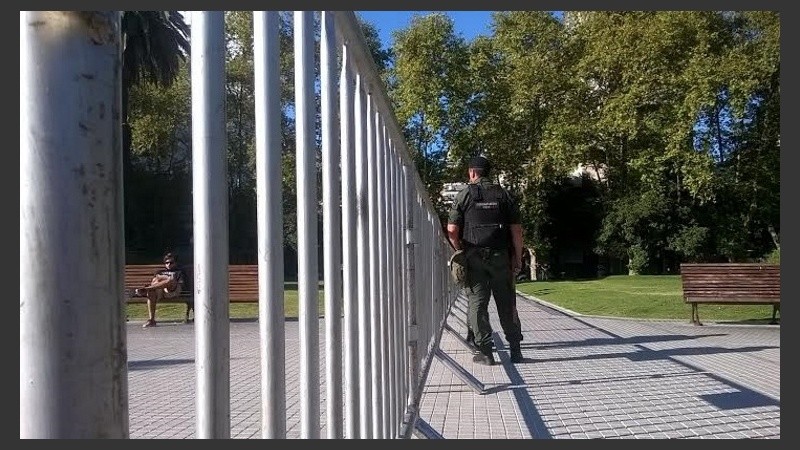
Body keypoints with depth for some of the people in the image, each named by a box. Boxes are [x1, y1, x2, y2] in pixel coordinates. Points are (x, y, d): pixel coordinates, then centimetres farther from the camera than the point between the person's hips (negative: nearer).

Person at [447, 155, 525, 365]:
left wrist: (461, 252, 9)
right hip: (500, 256, 2)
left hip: (474, 256, -2)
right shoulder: (503, 195, 7)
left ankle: (485, 351, 2)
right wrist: (518, 257, 9)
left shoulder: (464, 195, 2)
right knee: (507, 304, 8)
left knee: (477, 304, 3)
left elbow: (452, 231, -4)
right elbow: (516, 230, 3)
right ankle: (515, 349, 10)